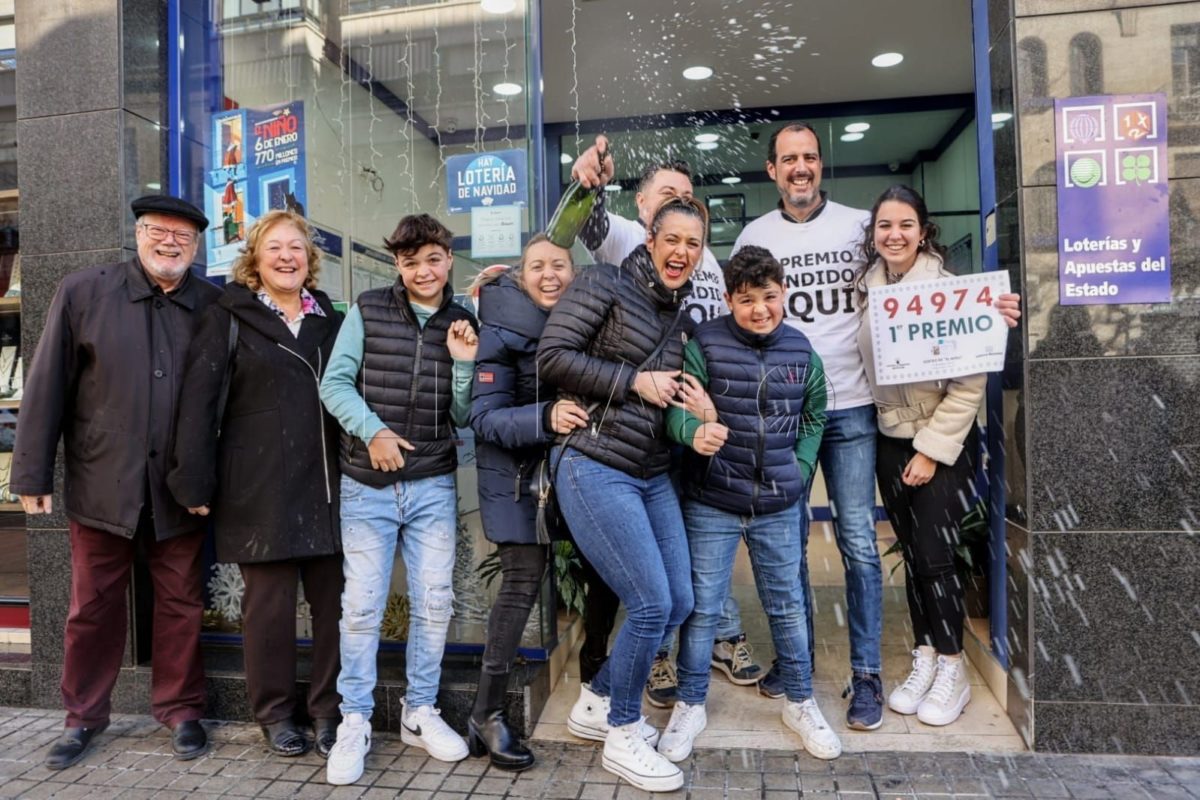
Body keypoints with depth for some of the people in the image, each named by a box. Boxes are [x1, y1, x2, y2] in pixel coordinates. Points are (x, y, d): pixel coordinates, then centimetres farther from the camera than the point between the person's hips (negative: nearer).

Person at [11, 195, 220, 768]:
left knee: (181, 603, 10)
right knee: (93, 605, 14)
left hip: (180, 488, 0)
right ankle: (83, 715, 32)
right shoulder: (82, 292, -1)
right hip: (102, 484, 0)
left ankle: (180, 708, 27)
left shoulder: (214, 306, 0)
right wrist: (32, 474, 0)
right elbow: (47, 386, 0)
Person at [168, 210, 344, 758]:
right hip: (259, 488, -3)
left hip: (325, 485, 3)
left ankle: (329, 711, 19)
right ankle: (275, 714, 22)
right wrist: (195, 480, -9)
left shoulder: (330, 319, 15)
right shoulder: (229, 316, 3)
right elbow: (199, 399, -3)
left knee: (334, 600, 3)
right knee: (270, 604, 3)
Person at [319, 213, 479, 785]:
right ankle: (354, 722, 18)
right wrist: (372, 430, -16)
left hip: (434, 485, 2)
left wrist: (463, 363, -11)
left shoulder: (463, 326, 5)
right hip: (368, 485, -2)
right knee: (362, 605, 2)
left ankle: (420, 712, 25)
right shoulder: (368, 310, 0)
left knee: (433, 603, 7)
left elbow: (463, 418, 4)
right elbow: (335, 382, -3)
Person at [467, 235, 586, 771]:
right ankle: (487, 715, 3)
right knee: (524, 577, -9)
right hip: (514, 466, -5)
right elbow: (484, 418, -17)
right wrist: (544, 418, -32)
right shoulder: (501, 332, -13)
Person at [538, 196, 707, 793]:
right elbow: (552, 356, -14)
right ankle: (623, 736, 16)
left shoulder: (682, 317, 16)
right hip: (595, 469, -8)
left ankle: (596, 703, 31)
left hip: (653, 475, 8)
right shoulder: (606, 284, -5)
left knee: (678, 603, 10)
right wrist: (634, 381, -13)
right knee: (651, 605, -9)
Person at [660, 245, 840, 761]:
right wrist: (695, 432, -39)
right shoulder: (705, 345, -10)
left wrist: (799, 470, 2)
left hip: (779, 507, 3)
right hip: (712, 505, -2)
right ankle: (690, 704, 27)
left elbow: (813, 418, 13)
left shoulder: (801, 352, 1)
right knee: (702, 607, 8)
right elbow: (675, 408, -17)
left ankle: (801, 703, 35)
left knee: (787, 605, 15)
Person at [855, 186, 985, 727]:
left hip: (944, 441, -4)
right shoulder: (867, 289, 1)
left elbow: (970, 381, -16)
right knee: (911, 554, 11)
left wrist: (932, 450, -16)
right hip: (890, 439, 5)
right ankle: (924, 661, 24)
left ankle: (952, 671, 16)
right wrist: (903, 445, 2)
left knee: (935, 555, -2)